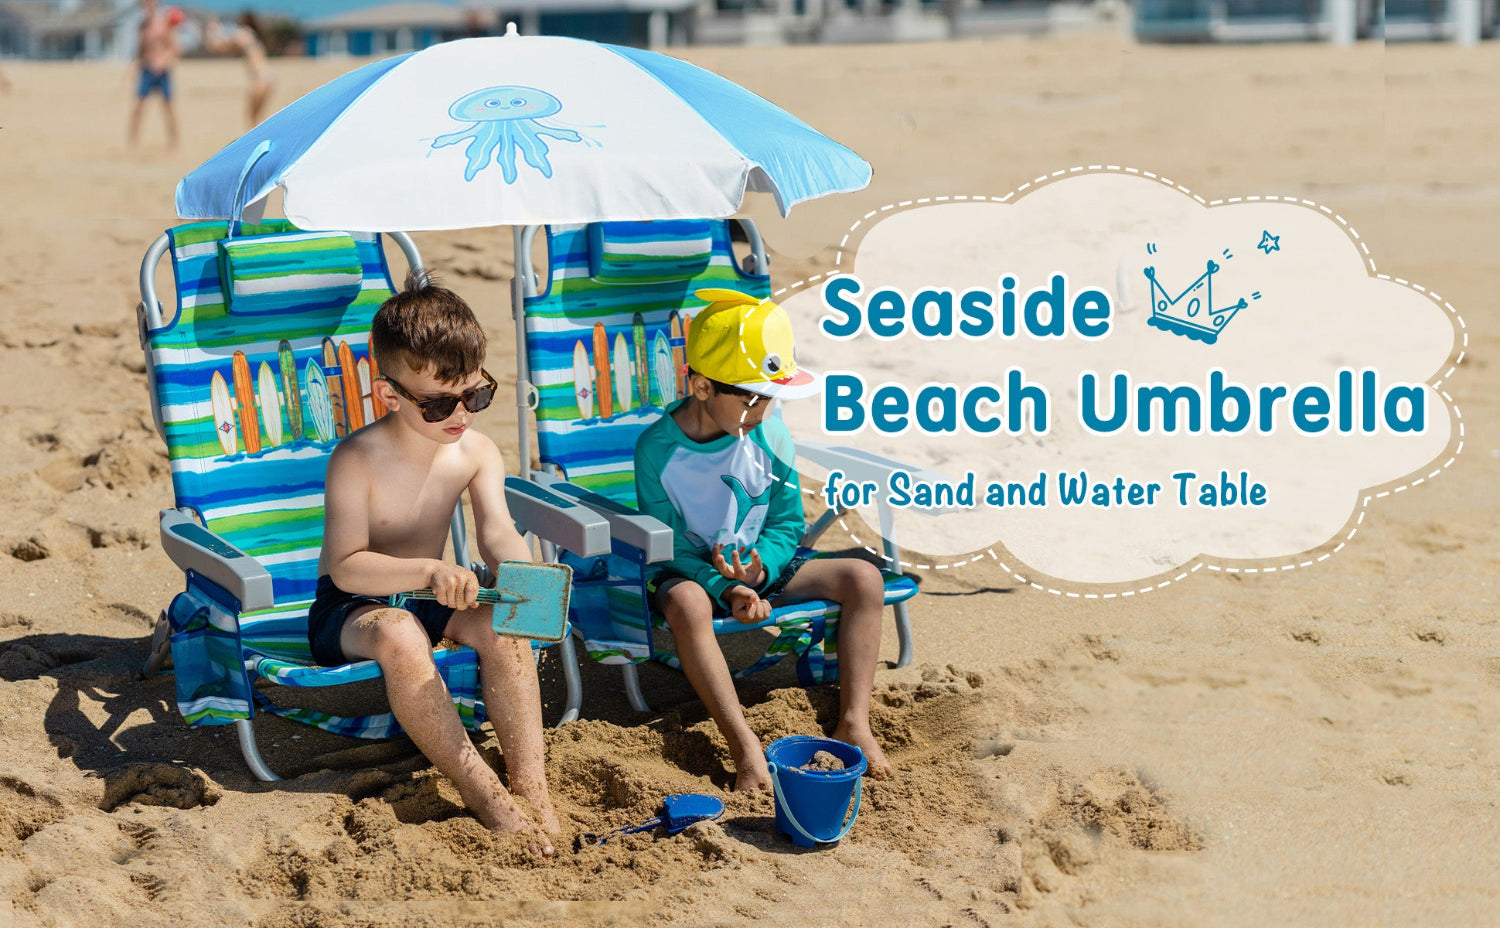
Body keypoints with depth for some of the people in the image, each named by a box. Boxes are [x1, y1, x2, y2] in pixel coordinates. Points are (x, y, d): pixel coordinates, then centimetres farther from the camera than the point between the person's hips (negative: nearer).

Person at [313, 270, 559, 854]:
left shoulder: (476, 452, -5)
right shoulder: (357, 461, -20)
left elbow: (497, 533, -14)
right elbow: (346, 566, -26)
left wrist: (521, 572, -39)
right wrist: (428, 571, -41)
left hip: (428, 597, 5)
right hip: (351, 607, -4)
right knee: (399, 634, -38)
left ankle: (529, 784, -23)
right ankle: (480, 793, -32)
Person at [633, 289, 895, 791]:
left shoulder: (770, 437, -6)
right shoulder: (658, 449, -15)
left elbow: (787, 523, 2)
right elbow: (667, 548, -12)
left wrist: (760, 567, -20)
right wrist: (728, 589, -27)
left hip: (761, 566, 4)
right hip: (692, 573, -4)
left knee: (864, 577, -17)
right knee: (686, 603, -41)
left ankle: (854, 722, -19)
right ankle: (745, 747, -41)